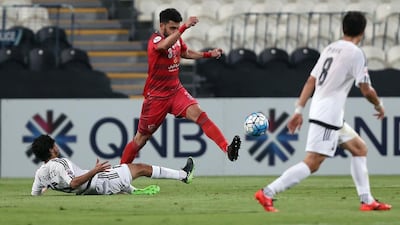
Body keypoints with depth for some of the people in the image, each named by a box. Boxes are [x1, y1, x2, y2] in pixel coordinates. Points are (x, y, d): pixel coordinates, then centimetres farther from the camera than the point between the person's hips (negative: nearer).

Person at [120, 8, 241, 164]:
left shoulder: (177, 39, 3)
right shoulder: (155, 41, -19)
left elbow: (185, 52, 27)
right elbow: (165, 45, -46)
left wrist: (208, 54, 19)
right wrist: (184, 27, -57)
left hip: (176, 91, 5)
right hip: (156, 96, -5)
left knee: (198, 114, -21)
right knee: (141, 138, 7)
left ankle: (227, 149, -34)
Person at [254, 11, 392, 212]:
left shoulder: (330, 48, 14)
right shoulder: (355, 53, -9)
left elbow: (311, 81, 13)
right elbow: (366, 90, -8)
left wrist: (299, 110, 14)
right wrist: (378, 105, 11)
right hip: (328, 115, -10)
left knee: (359, 148, 17)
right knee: (312, 163, -13)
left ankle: (367, 201, 16)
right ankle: (267, 193, -18)